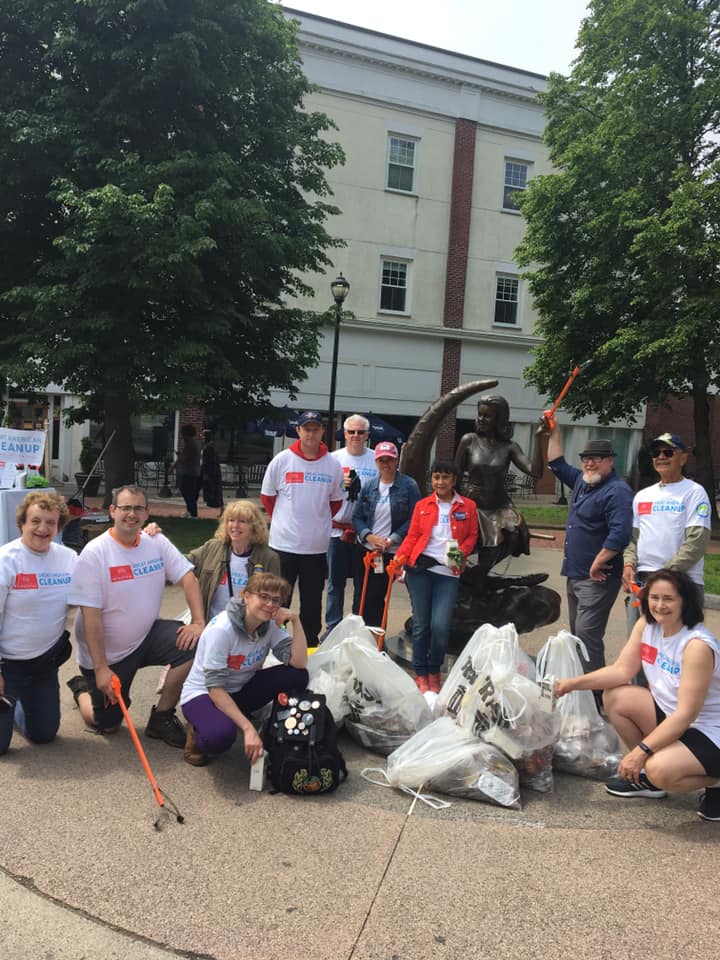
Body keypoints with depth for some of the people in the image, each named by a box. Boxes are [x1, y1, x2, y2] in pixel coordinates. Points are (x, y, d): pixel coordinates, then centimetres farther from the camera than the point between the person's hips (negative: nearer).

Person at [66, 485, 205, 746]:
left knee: (192, 644, -23)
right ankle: (84, 688, 37)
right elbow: (90, 615, -19)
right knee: (107, 724, 4)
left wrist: (199, 622, -23)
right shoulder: (94, 553, -18)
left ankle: (161, 717, -4)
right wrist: (100, 668, -21)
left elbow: (188, 578, -8)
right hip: (106, 650, -3)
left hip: (146, 636, 4)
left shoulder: (157, 542, -5)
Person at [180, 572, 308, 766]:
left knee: (298, 677, -16)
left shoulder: (271, 626, -9)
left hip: (239, 691, 6)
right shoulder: (221, 629, -27)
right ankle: (198, 732, -3)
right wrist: (248, 728, -33)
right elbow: (215, 688, -28)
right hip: (203, 693, -6)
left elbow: (299, 663, -18)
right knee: (220, 735, -39)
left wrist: (295, 620, -24)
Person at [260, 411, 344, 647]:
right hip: (284, 543, -2)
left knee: (312, 602, 12)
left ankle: (311, 645, 25)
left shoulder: (333, 465, 0)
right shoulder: (282, 460, -4)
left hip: (317, 546, 2)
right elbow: (267, 495, 7)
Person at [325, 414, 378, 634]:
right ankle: (332, 628, 18)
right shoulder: (335, 458, 4)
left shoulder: (377, 460, 2)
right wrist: (338, 483, -14)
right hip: (338, 528, 0)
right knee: (335, 583, 7)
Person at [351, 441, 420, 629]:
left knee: (375, 598, -4)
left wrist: (391, 540, -13)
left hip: (391, 552, -4)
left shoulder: (409, 486, -6)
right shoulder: (369, 486, 5)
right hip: (364, 548, 4)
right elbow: (356, 516, 5)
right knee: (360, 598, 9)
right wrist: (369, 537, -10)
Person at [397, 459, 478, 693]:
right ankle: (420, 674, 20)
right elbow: (412, 536, 9)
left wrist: (461, 553, -9)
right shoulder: (422, 506, 11)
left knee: (440, 626, -9)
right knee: (421, 624, 6)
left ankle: (434, 673, 15)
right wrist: (402, 556, -7)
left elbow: (472, 536, 10)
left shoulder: (467, 506, 9)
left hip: (449, 572, -1)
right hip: (420, 568, 1)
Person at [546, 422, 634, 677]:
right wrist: (554, 432, 24)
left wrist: (597, 564, -20)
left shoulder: (617, 491, -15)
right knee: (576, 634, 16)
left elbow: (620, 534, -25)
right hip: (575, 574, 10)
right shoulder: (581, 481, 12)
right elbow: (557, 464, 27)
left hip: (597, 578, -9)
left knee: (587, 634, -14)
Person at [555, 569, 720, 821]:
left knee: (661, 770, -31)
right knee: (615, 697, -8)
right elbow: (622, 670, -5)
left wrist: (641, 750, -31)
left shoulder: (698, 645, -27)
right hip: (668, 714, 8)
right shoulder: (646, 625, -5)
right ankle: (647, 775, 7)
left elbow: (686, 713, -28)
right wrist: (573, 683, -17)